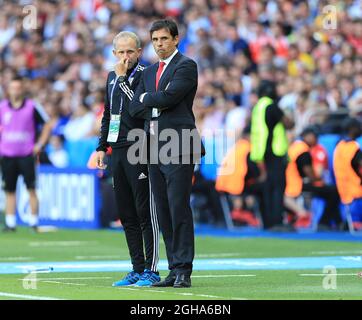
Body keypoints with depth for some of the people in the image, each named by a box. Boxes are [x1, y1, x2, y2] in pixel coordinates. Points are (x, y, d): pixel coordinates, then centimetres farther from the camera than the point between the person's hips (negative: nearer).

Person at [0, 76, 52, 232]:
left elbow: (47, 125, 6)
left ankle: (34, 222, -2)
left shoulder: (32, 107, -1)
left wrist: (39, 144, -2)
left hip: (27, 154, -3)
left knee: (31, 189, -6)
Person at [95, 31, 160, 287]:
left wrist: (123, 78, -15)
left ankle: (151, 270, -3)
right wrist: (102, 147, 19)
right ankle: (137, 269, 15)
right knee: (126, 214, 9)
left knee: (145, 211, -6)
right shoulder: (112, 77, 17)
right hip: (118, 150, 8)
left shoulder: (145, 75, -6)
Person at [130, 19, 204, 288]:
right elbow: (136, 107, 12)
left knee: (179, 209, -10)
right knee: (164, 213, 6)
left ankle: (184, 271, -9)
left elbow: (168, 98, -15)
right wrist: (159, 105, -4)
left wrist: (147, 98, 3)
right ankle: (174, 270, 9)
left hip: (179, 147, -7)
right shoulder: (150, 72, 20)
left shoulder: (186, 66, -2)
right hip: (155, 148, 7)